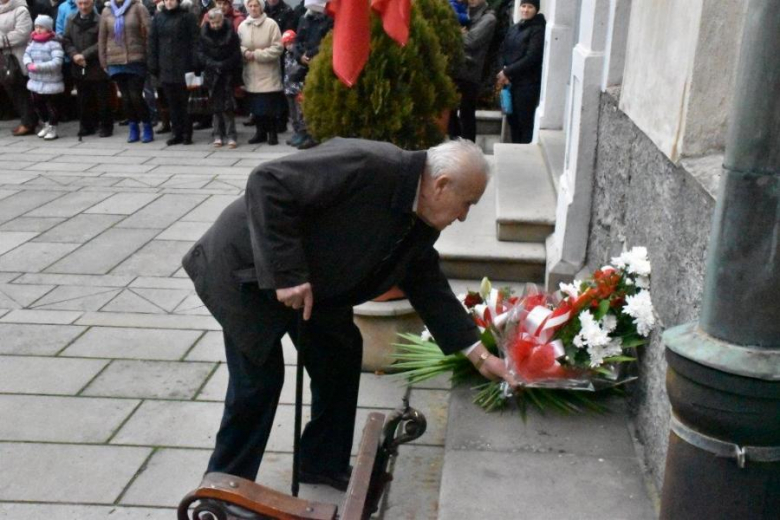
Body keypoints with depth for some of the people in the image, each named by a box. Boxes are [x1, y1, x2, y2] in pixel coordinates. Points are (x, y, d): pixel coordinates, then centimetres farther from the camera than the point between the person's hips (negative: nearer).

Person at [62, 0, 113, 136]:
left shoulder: (100, 20, -8)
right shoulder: (72, 21, 10)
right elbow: (66, 41, 9)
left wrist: (84, 55, -17)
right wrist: (74, 55, -10)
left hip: (98, 67, -5)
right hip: (79, 68, 5)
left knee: (102, 100, 1)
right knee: (83, 100, 12)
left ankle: (106, 127, 13)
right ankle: (86, 126, 22)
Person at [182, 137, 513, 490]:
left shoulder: (421, 224, -4)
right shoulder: (366, 164, -32)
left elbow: (428, 286, 6)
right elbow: (268, 182, -34)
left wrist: (479, 355, 4)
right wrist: (286, 274, -33)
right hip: (247, 268, -8)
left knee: (341, 355, 10)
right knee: (259, 380, -6)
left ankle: (325, 463, 29)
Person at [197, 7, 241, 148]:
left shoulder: (230, 33, -4)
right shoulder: (204, 33, 2)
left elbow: (236, 54, -4)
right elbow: (200, 53, 1)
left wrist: (224, 65, -15)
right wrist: (211, 64, -14)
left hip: (228, 74, -2)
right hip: (212, 74, 2)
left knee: (228, 105, -8)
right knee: (216, 105, 4)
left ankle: (231, 135, -5)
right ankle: (218, 134, 9)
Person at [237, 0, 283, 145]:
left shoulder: (271, 24, -8)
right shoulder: (242, 26, 5)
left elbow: (277, 48, -12)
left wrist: (257, 54, -15)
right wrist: (245, 52, -10)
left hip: (268, 72, -4)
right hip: (251, 72, 4)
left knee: (270, 104, -3)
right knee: (255, 104, 8)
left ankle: (272, 133, 9)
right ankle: (260, 132, 20)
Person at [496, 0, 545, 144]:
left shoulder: (538, 30, -6)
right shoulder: (513, 28, 15)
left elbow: (531, 58, -14)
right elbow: (502, 51, 12)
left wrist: (507, 72, -13)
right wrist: (503, 70, -8)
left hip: (528, 83, -6)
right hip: (510, 82, 7)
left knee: (525, 121, -4)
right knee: (512, 118, 11)